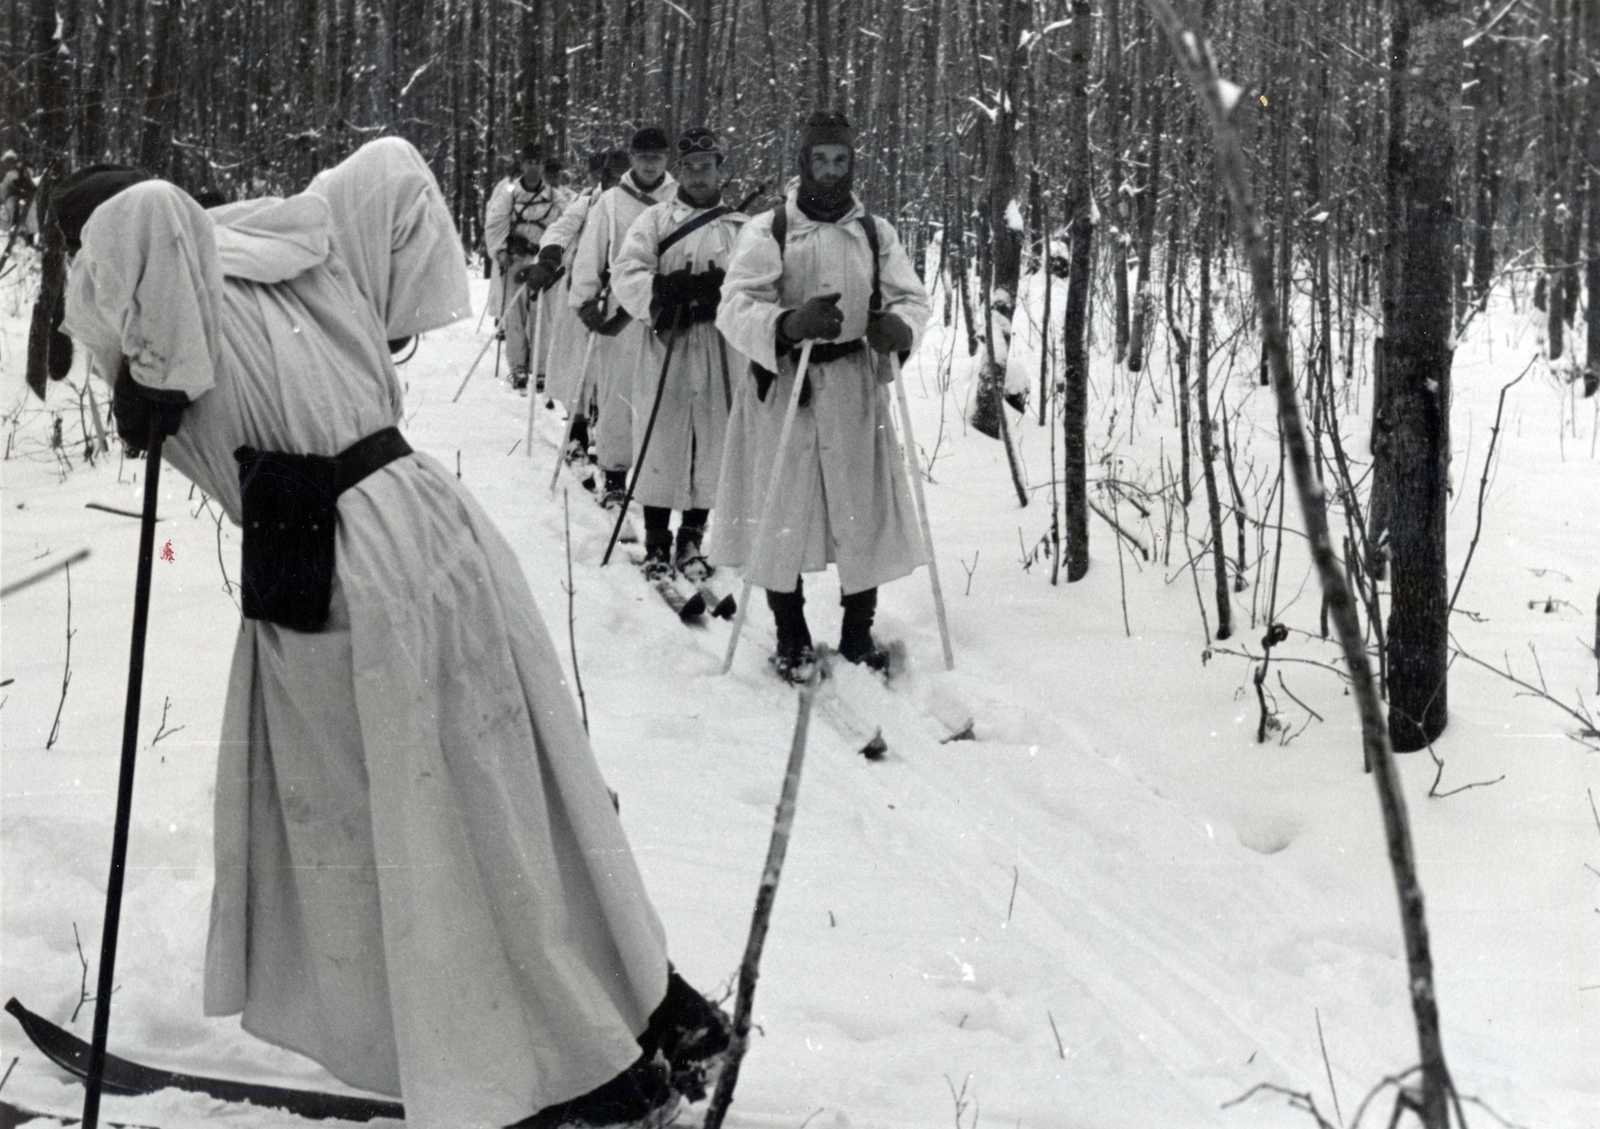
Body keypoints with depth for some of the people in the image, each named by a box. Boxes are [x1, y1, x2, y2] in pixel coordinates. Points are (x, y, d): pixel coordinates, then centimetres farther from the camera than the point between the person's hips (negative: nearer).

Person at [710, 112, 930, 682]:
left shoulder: (876, 233, 8)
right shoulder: (766, 230, -3)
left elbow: (912, 297, 11)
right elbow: (736, 308, -11)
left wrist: (900, 326, -14)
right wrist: (789, 324, -32)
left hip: (855, 390, 3)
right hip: (784, 388, -2)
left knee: (863, 511, 3)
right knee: (782, 514, 3)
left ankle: (858, 633, 21)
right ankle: (792, 640, 19)